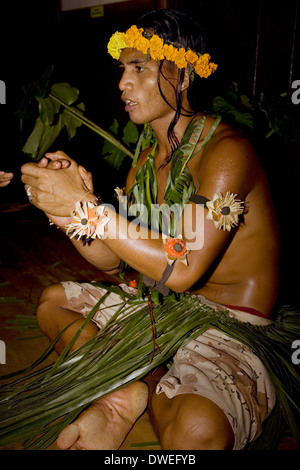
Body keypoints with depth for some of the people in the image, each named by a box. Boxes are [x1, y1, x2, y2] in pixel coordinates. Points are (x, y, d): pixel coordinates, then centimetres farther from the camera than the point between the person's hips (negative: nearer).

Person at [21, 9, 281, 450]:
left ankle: (143, 387, -4)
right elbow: (112, 260, 3)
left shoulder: (226, 151, -18)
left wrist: (86, 207, -26)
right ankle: (126, 391, -8)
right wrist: (72, 208, -16)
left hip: (235, 326, -7)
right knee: (52, 302, 11)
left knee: (195, 428, -37)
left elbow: (181, 270, -29)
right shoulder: (150, 155, 7)